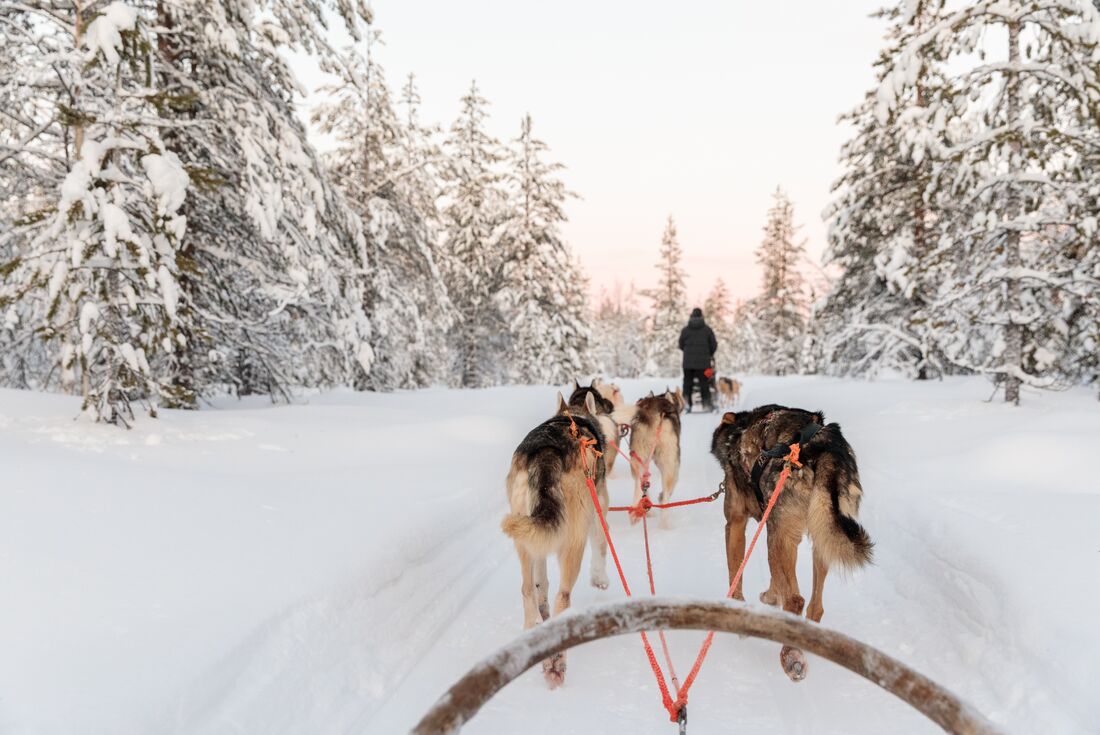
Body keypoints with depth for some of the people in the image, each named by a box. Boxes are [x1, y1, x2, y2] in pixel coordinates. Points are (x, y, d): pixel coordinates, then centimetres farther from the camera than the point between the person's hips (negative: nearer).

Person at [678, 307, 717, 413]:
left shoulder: (685, 330, 0)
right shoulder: (707, 330, -1)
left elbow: (681, 345, 6)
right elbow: (713, 345, 2)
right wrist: (710, 354, 22)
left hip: (688, 361, 1)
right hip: (703, 361, -1)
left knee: (688, 383, 9)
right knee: (704, 383, 7)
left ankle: (686, 403, -2)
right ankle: (706, 405, 6)